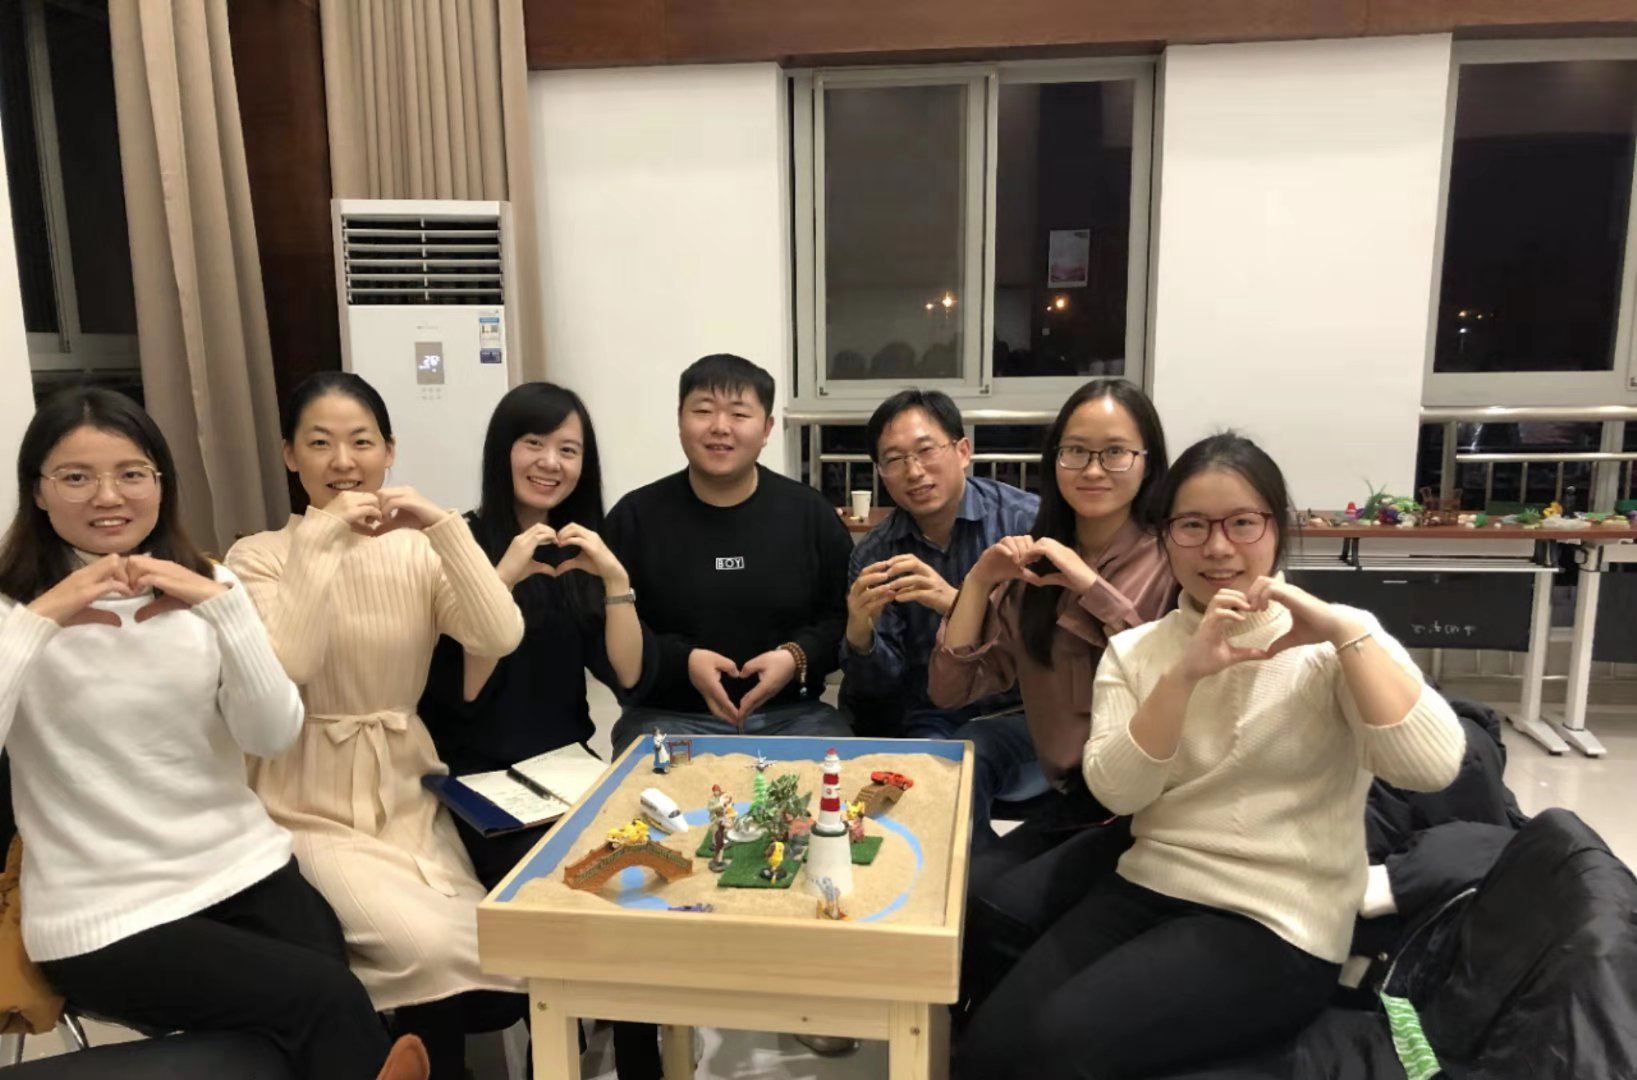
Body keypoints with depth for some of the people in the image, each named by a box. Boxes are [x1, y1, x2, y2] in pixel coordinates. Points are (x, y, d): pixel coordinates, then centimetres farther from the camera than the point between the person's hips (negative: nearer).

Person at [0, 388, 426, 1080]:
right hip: (106, 918, -3)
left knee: (331, 1022, -17)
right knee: (328, 1000, -19)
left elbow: (274, 735, -8)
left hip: (247, 871, 3)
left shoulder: (207, 586, 6)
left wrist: (221, 603, -18)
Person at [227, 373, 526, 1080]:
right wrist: (320, 542, -22)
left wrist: (444, 525, -22)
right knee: (430, 949, -23)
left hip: (410, 803, 3)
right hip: (311, 815, -3)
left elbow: (500, 640, -14)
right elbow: (280, 671, -22)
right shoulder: (259, 556, -4)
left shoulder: (418, 550, 3)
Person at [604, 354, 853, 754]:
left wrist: (798, 657, -13)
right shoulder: (635, 516, 2)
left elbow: (848, 616, 7)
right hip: (669, 715, -1)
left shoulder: (811, 513, 5)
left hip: (791, 713, 1)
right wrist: (682, 662, -15)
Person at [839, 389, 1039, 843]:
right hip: (929, 718, 3)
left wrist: (960, 604, -32)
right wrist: (860, 634, -22)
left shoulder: (1026, 520, -8)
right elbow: (880, 687, 1)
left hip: (1018, 709, -3)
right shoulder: (872, 556, 3)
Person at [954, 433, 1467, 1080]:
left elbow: (1431, 769, -18)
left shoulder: (1331, 646, -2)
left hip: (1276, 925, -3)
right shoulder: (1134, 650, 6)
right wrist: (1184, 674, -21)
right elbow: (1114, 791, -9)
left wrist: (1346, 632, -23)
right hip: (1146, 891, 4)